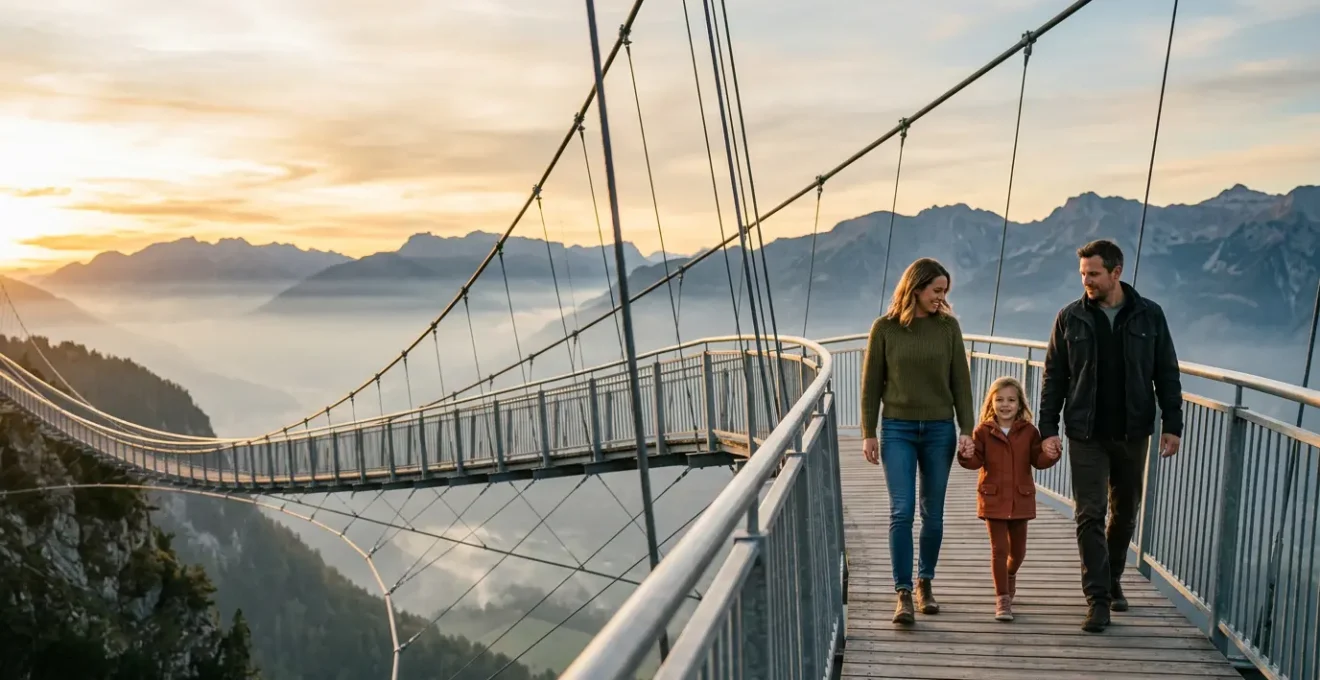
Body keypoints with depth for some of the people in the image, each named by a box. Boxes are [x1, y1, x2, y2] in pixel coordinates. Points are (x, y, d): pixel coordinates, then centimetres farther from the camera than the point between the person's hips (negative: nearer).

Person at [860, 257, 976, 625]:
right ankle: (903, 593, -5)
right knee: (902, 511, -9)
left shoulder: (948, 326, 2)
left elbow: (961, 381, 4)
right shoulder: (885, 328, -2)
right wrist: (868, 433, -2)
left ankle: (925, 584, 25)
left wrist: (966, 429, -2)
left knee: (933, 514, 9)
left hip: (939, 429, 2)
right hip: (898, 429, -2)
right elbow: (871, 384, 1)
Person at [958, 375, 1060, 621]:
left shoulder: (1029, 431, 1)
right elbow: (976, 461, -9)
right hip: (993, 499, -2)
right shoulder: (983, 431, -3)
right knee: (999, 549, -4)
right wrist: (967, 456, -30)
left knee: (1018, 550, 15)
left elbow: (1038, 461, -1)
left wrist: (1050, 456, -22)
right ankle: (1002, 599, 2)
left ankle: (1010, 575, 47)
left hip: (1020, 499, 2)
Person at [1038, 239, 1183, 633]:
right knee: (1090, 515, -5)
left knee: (1125, 512, 14)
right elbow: (1054, 378, 1)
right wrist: (1048, 429, -5)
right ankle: (1098, 598, -2)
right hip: (1086, 434, -1)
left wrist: (1172, 425, -1)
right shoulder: (1071, 318, 0)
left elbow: (1167, 375, 5)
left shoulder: (1149, 316, 1)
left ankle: (1112, 579, 34)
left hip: (1133, 433, 1)